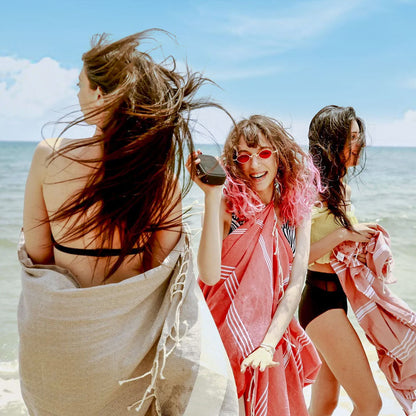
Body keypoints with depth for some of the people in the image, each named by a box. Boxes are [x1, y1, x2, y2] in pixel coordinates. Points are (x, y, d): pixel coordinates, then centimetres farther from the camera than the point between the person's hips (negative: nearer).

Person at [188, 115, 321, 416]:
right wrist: (212, 197, -28)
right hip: (225, 337, -3)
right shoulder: (228, 205, -10)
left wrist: (268, 344, -14)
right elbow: (209, 275, -24)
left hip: (273, 338, 3)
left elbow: (295, 286, -4)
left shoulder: (297, 210, 0)